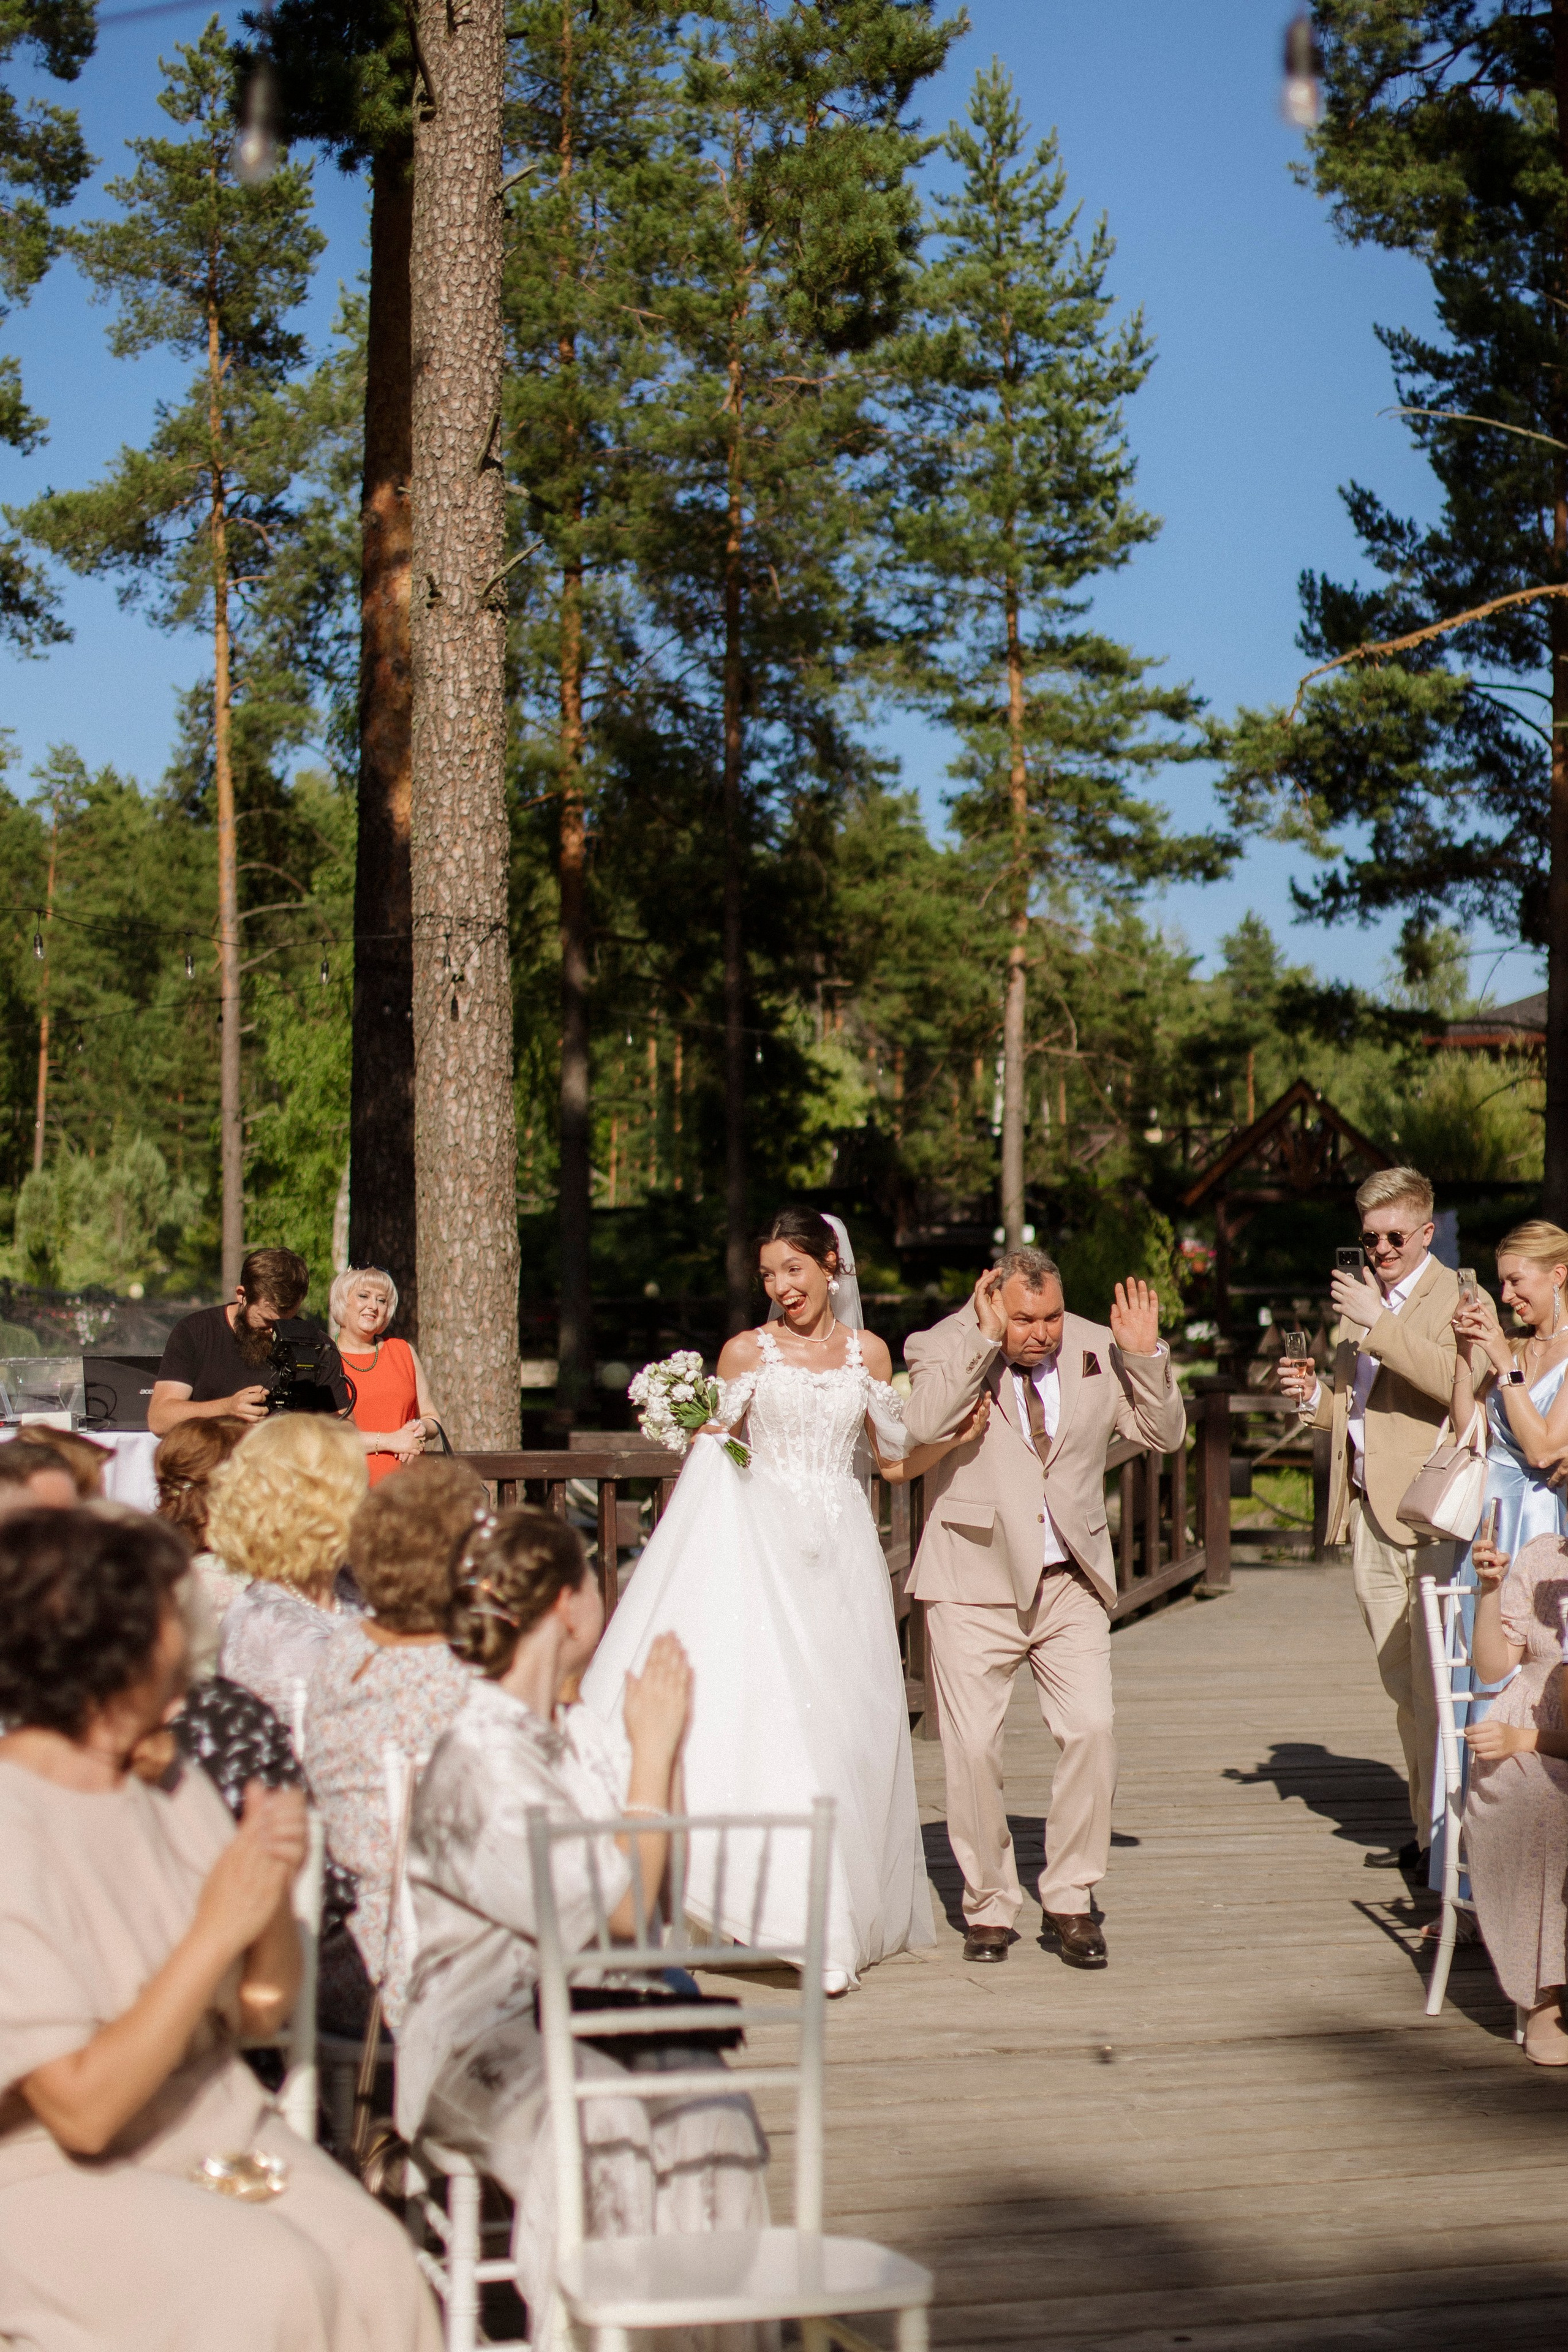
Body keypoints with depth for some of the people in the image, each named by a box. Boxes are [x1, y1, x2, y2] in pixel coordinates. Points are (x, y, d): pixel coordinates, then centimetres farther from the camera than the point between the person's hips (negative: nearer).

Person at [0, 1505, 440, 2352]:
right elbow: (84, 2109, -21)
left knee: (373, 2260, -20)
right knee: (265, 2281, -29)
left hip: (217, 2129, 6)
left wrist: (274, 1890, -9)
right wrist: (215, 1931, -23)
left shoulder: (175, 1789, 5)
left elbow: (265, 2009, 10)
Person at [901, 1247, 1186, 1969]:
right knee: (973, 1747, 1)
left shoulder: (1097, 1349, 3)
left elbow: (1167, 1435, 6)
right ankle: (988, 1906, 17)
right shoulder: (944, 1348, -6)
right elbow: (919, 1423, -25)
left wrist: (1146, 1357, -8)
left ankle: (1070, 1900, 9)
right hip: (973, 1583, -2)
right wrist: (983, 1340, -25)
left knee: (1092, 1730, -7)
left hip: (1070, 1581, 2)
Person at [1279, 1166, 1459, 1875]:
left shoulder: (1456, 1299, -5)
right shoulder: (1358, 1296, 19)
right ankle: (1424, 1829, 19)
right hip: (1370, 1517, 8)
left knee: (1436, 1685, -7)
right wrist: (1314, 1395, 8)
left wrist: (1378, 1324, -24)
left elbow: (1460, 1382, -24)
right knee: (1402, 1686, 11)